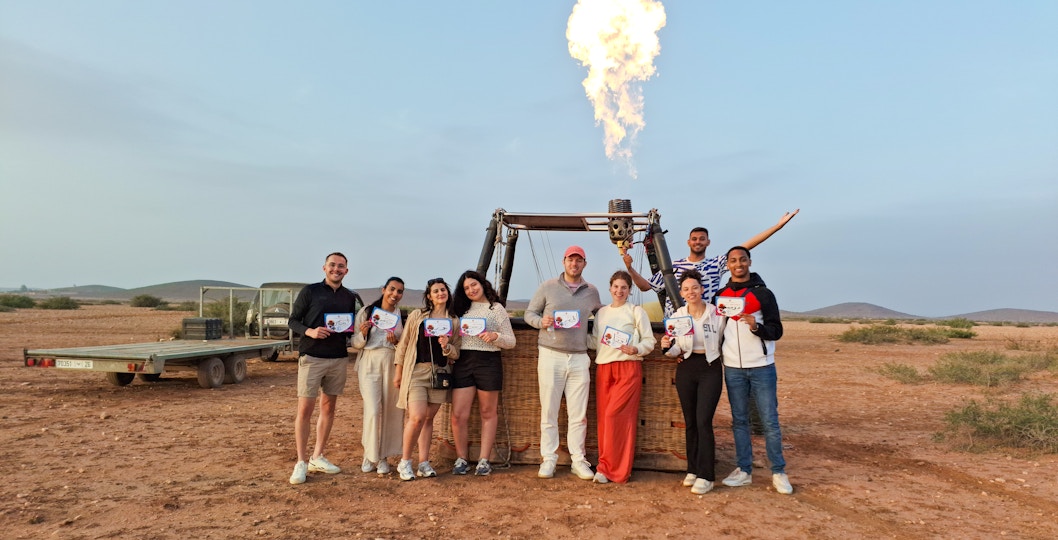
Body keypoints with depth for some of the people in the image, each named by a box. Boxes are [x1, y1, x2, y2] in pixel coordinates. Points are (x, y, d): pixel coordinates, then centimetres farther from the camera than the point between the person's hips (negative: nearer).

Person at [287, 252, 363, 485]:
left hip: (339, 359, 4)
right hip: (311, 358, -4)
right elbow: (292, 321, -1)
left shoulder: (351, 297, 9)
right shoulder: (310, 291, -2)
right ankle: (301, 462, 5)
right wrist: (309, 331, -19)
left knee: (328, 407, 10)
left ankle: (317, 458, 21)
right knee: (305, 409, -4)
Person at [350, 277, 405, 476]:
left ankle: (382, 456, 14)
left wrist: (397, 342, -10)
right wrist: (362, 334, -13)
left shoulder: (403, 316, 8)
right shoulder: (366, 312, 5)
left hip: (393, 365, 2)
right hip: (369, 364, -2)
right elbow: (355, 343, 6)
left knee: (391, 411, 0)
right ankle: (370, 456, 5)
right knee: (373, 410, -11)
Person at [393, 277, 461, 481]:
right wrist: (399, 373, 4)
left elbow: (456, 354, 11)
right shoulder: (417, 315, 4)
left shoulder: (454, 322, 9)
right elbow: (403, 344, 6)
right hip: (416, 371, -3)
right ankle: (404, 462, 3)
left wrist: (447, 346, -11)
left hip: (440, 373, 3)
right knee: (417, 417, -13)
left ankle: (424, 463, 15)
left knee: (429, 419, 7)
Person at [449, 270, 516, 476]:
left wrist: (495, 336, -17)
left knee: (488, 413, 6)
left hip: (488, 362, -3)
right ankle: (461, 459, 12)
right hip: (462, 363, 3)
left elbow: (511, 341, 2)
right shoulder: (462, 309, 16)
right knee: (458, 415, -2)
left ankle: (484, 460, 14)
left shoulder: (497, 308, 4)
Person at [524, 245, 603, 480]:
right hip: (551, 356, -2)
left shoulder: (592, 291, 11)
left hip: (579, 358, 2)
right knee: (549, 412, 2)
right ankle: (549, 459, 12)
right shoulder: (548, 287, 3)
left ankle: (578, 460, 14)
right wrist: (542, 322, -14)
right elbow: (529, 313, 6)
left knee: (578, 413, 4)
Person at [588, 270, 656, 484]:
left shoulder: (636, 311, 3)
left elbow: (650, 340, 0)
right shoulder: (601, 312, 17)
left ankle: (613, 469, -3)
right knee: (603, 416, 2)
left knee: (615, 415, -11)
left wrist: (636, 349, -18)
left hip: (628, 367, -5)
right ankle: (607, 467, 10)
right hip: (603, 368, 5)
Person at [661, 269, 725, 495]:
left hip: (710, 368, -3)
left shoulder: (717, 314, -5)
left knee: (703, 421, -10)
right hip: (686, 369, 3)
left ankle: (706, 476, -3)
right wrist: (667, 347, -12)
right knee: (690, 422, 9)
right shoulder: (677, 316, 4)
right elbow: (675, 350, 6)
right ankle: (693, 470, 20)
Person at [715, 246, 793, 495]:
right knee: (739, 421, 8)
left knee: (770, 421, 0)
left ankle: (779, 472, 10)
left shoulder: (763, 293, -1)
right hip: (732, 369, 3)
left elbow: (776, 331, -5)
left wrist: (757, 327, -23)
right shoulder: (721, 296, 9)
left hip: (761, 367, -3)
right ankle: (744, 470, 16)